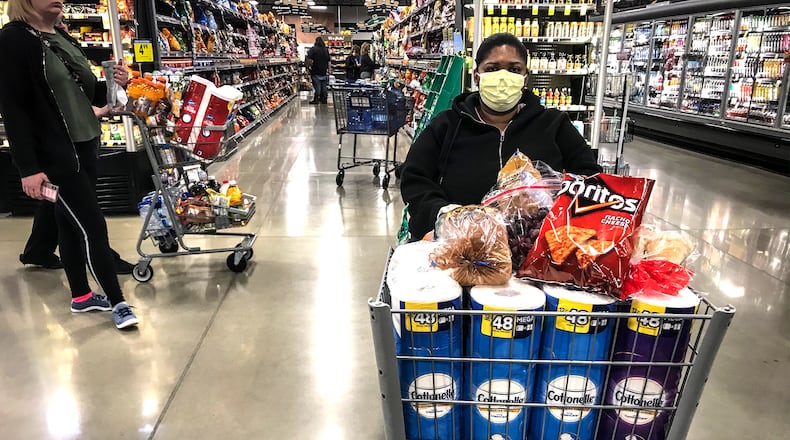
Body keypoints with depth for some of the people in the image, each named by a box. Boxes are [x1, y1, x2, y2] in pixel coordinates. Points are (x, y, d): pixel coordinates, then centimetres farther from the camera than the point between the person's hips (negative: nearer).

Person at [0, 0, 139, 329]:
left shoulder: (64, 39, 14)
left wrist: (111, 85, -2)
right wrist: (28, 168, -21)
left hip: (85, 146, 8)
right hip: (55, 154, -8)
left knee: (71, 223, 15)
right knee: (93, 226, -5)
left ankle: (81, 296, 26)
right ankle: (117, 302, 7)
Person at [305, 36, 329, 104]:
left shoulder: (313, 49, -7)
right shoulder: (326, 50, 8)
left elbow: (308, 59, -17)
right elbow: (328, 62, 11)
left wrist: (308, 67, -5)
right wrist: (328, 70, 16)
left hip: (316, 71, -4)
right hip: (324, 71, 4)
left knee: (316, 86, -2)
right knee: (324, 86, 9)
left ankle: (316, 99, 1)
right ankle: (324, 99, 13)